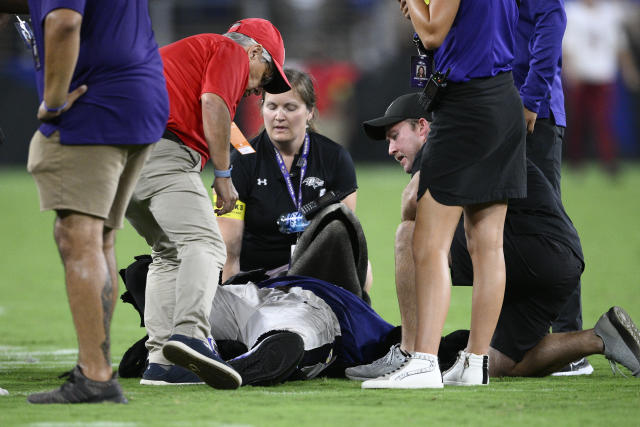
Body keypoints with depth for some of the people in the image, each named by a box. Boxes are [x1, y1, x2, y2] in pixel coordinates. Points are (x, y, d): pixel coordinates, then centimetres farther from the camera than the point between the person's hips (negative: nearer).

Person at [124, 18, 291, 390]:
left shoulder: (184, 50, 37)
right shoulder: (232, 51, 10)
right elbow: (213, 104, -8)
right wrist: (223, 175, -5)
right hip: (159, 149, -9)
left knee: (171, 252, 18)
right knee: (203, 243, -17)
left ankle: (162, 358, 6)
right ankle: (191, 333, -41)